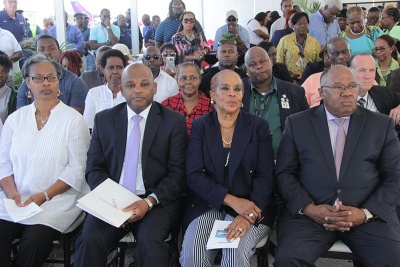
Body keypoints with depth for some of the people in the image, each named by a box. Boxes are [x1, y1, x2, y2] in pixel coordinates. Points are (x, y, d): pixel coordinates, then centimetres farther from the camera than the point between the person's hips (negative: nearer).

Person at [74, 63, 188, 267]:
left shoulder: (174, 121, 2)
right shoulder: (104, 119, 9)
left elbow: (178, 173, -2)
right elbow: (94, 168, 8)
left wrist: (149, 201, -17)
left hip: (158, 201, -2)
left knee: (150, 242, -30)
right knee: (90, 240, -24)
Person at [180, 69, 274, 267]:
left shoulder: (259, 126, 3)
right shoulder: (200, 126, 4)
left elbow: (265, 177, -4)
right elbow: (194, 176, -5)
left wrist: (248, 216, -21)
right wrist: (232, 200, -19)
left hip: (250, 207, -1)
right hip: (207, 205, 1)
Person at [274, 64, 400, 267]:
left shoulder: (382, 124, 9)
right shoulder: (297, 123, 8)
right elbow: (284, 173, 4)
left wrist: (366, 213, -9)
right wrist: (309, 208, -11)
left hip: (369, 214, 1)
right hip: (311, 212, 0)